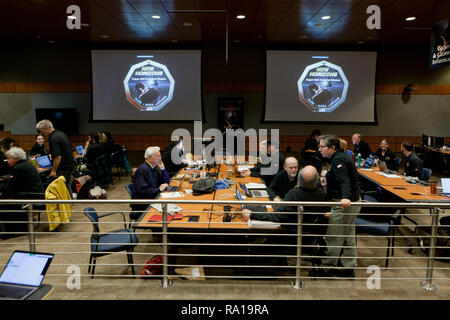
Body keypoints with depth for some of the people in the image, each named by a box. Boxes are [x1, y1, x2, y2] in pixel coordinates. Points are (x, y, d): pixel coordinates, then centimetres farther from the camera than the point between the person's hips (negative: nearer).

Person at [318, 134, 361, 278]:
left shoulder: (338, 160, -18)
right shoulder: (341, 157, 14)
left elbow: (344, 180, -33)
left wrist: (345, 197, -48)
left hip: (344, 204, -11)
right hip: (352, 202, 11)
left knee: (333, 238, 0)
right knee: (348, 237, 17)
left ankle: (327, 268, 11)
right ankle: (349, 268, 26)